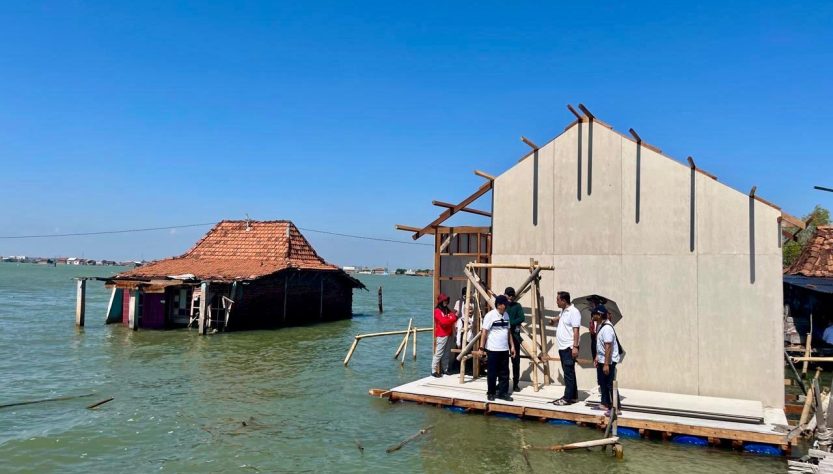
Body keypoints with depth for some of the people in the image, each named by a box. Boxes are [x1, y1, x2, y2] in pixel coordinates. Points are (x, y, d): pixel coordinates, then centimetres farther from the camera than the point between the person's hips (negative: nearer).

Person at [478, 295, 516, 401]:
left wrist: (512, 346, 12)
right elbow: (484, 332, -11)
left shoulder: (506, 315, 9)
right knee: (492, 373, 3)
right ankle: (491, 393, 15)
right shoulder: (490, 315, -11)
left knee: (504, 373, 9)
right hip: (493, 349, -6)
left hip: (504, 349, 6)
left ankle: (503, 393, 17)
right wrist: (481, 348, -14)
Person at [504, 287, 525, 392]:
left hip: (514, 335, 0)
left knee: (516, 360, 3)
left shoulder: (517, 306, 3)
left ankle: (515, 384, 12)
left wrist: (510, 323, -21)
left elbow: (522, 318, -11)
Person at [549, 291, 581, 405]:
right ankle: (573, 396, 21)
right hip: (562, 347, 10)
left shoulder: (573, 312, -16)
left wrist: (575, 347, -25)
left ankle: (568, 398, -5)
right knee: (568, 373, 14)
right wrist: (553, 320, 56)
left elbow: (576, 330, -21)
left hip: (569, 348, -10)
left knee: (569, 373, -7)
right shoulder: (563, 311, 13)